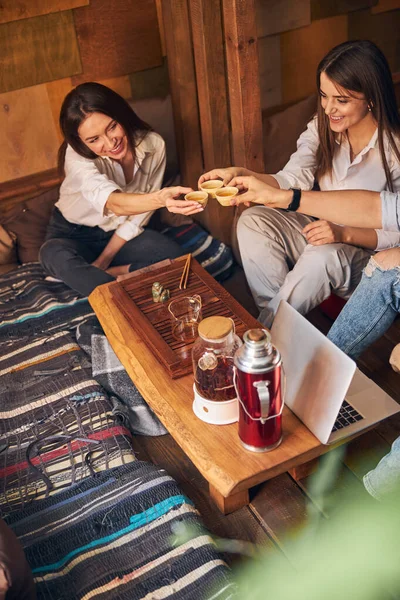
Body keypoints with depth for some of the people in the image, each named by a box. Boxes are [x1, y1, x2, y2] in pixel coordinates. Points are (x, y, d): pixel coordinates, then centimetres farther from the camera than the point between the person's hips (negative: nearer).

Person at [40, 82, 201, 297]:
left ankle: (92, 277, -15)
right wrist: (160, 198, -70)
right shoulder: (78, 156, -28)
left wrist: (104, 260, -14)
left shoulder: (153, 145, -18)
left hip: (123, 234, 2)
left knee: (172, 254, -27)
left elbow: (139, 215, -9)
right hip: (73, 234, -2)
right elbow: (114, 202, -49)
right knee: (54, 256, -37)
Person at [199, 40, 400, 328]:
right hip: (318, 231, 5)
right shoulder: (321, 127, -3)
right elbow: (291, 180, -9)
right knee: (252, 221, -17)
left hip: (366, 251, -5)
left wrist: (344, 234, -30)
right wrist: (241, 174, -26)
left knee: (322, 256, -37)